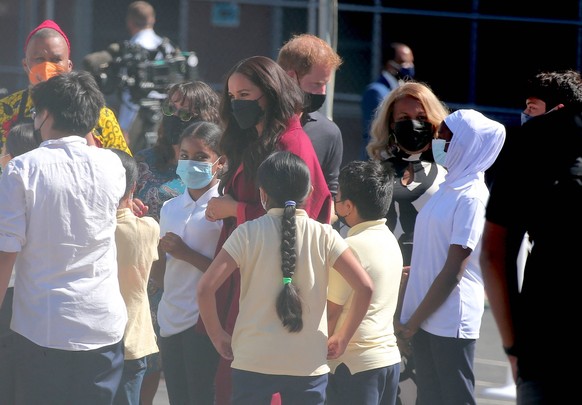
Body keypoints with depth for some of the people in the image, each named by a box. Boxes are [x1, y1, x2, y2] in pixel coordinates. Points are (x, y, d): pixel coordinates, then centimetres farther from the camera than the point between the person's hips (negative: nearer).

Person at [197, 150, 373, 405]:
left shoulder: (248, 234, -3)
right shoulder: (323, 236, -1)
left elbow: (206, 287, -11)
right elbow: (364, 287, -7)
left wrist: (218, 336, 3)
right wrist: (342, 338, 5)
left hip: (253, 362, 0)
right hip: (308, 364, 1)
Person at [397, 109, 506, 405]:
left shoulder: (472, 197, -13)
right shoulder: (450, 188, 13)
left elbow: (452, 273, -16)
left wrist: (412, 323, -12)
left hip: (450, 322, -8)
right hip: (427, 316, 8)